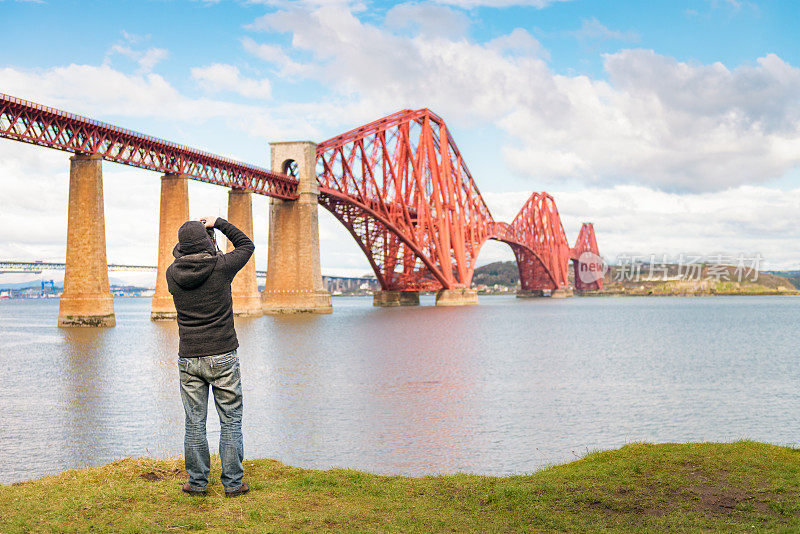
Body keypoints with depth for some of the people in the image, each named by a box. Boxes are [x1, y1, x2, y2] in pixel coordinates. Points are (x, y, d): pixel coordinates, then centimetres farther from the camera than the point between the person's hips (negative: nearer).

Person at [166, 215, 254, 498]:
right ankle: (233, 482, 9)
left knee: (194, 422, 9)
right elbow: (246, 245, 8)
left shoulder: (172, 274, -2)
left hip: (188, 359, 3)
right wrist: (218, 223, 12)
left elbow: (178, 253, 23)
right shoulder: (221, 267, -11)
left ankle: (197, 482, 15)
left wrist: (193, 232, 20)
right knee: (230, 420, 6)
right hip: (222, 357, -2)